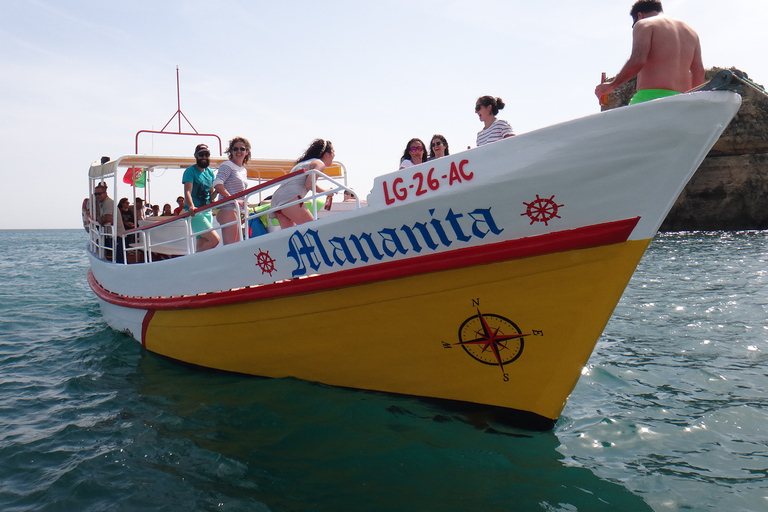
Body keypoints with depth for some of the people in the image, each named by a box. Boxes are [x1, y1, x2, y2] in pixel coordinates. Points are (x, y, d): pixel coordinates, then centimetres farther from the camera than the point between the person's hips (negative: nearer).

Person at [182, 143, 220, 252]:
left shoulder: (210, 172, 16)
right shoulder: (190, 171, -5)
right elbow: (187, 192, -17)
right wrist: (191, 206, -34)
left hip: (207, 212, 7)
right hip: (195, 213, -7)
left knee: (202, 245, 5)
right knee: (214, 239, -18)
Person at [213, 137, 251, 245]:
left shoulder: (244, 171, 22)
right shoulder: (227, 166, -2)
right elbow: (217, 184, -17)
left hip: (239, 211, 8)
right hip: (228, 209, -8)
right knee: (230, 247, -15)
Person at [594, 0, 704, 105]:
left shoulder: (644, 24, 7)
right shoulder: (690, 31, 26)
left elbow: (637, 61, -10)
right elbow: (699, 72, 20)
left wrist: (612, 85, 0)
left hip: (651, 96, -7)